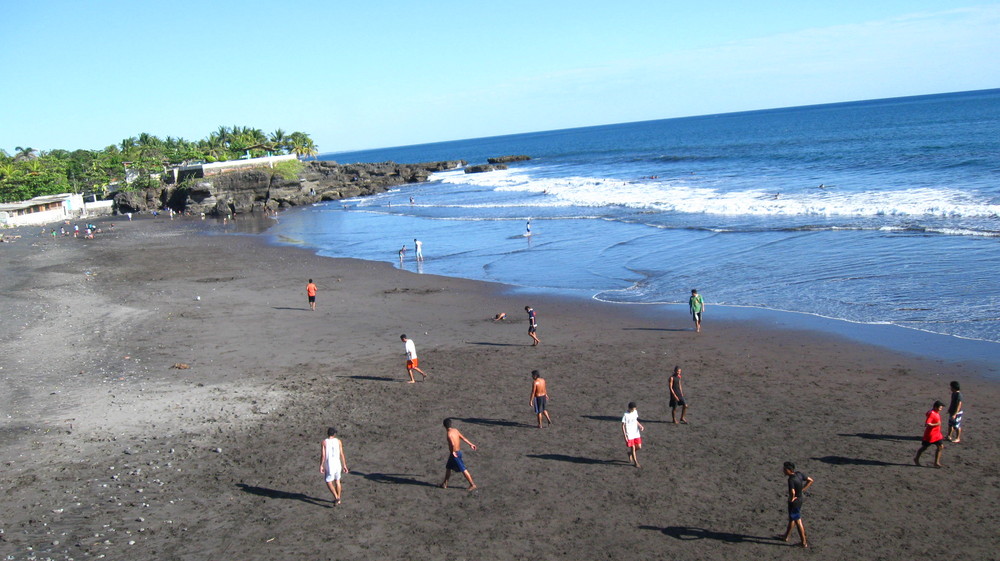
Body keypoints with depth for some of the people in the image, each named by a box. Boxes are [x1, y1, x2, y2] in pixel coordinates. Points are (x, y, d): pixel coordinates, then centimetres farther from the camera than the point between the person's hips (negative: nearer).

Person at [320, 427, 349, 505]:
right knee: (337, 480, 18)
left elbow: (323, 455, -11)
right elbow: (341, 454, 0)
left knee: (329, 482, 6)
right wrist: (344, 465, 4)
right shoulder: (338, 441, 1)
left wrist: (321, 466, -6)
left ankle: (336, 497, -12)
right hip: (337, 463, 3)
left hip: (329, 465, -3)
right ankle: (338, 499, 24)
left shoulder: (324, 442, -5)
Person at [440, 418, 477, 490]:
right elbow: (463, 438, 11)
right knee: (448, 467, 20)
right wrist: (470, 444, 20)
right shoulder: (455, 430, 3)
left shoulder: (449, 433, -21)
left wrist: (453, 452, -17)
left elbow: (453, 444, -32)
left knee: (463, 470, -1)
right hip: (458, 452, 9)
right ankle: (445, 483, 30)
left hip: (455, 454, -9)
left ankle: (472, 485, 4)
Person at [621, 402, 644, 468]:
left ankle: (630, 453, 34)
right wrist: (625, 436, -16)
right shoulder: (625, 415, -17)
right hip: (629, 435, -6)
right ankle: (635, 462, 13)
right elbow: (623, 426, -13)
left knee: (639, 446, 5)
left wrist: (640, 426, -1)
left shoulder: (635, 412, 2)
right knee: (632, 448, -2)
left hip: (636, 433, 6)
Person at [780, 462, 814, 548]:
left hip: (794, 502, -9)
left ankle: (804, 543, 12)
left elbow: (792, 492, -41)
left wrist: (792, 498, -21)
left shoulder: (791, 479, -29)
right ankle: (787, 536, 39)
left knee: (798, 521, 4)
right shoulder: (799, 474, -4)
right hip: (800, 499, 9)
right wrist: (802, 490, 7)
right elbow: (810, 480, 7)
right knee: (791, 518, 23)